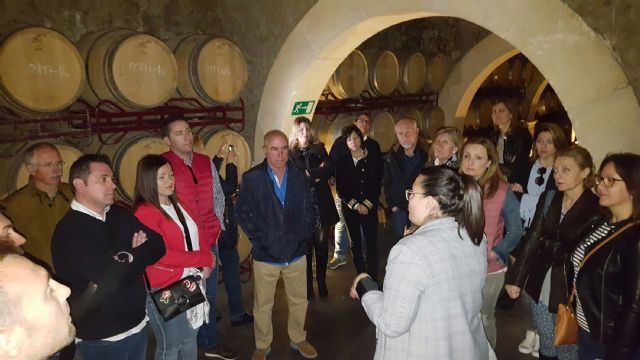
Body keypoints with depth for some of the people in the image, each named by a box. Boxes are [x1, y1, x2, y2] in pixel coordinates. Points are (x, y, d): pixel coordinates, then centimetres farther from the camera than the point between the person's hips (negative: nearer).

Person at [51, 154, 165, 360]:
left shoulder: (120, 215, 5)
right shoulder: (69, 231, -18)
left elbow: (158, 246, 2)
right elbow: (111, 275, -26)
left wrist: (127, 258, -15)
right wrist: (139, 255, -9)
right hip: (101, 337, -6)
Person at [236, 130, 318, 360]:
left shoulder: (299, 177, 3)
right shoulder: (251, 178, -7)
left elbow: (310, 211, 6)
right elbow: (243, 213, -7)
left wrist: (302, 235, -8)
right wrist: (264, 238, -14)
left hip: (296, 252, 3)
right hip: (266, 254, -3)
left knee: (299, 301, 17)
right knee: (263, 305, 11)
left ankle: (298, 339, 39)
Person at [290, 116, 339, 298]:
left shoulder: (319, 149, 11)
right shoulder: (290, 153, 4)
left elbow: (330, 170, -3)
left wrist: (309, 174, -10)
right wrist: (318, 173, -9)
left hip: (322, 204, 2)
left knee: (322, 245, 5)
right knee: (306, 246, 0)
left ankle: (322, 283, 18)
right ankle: (308, 285, 12)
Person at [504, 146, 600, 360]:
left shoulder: (597, 208, -11)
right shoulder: (548, 198, 2)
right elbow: (532, 239, 2)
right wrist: (516, 279, -1)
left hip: (572, 293, -4)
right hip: (541, 288, 4)